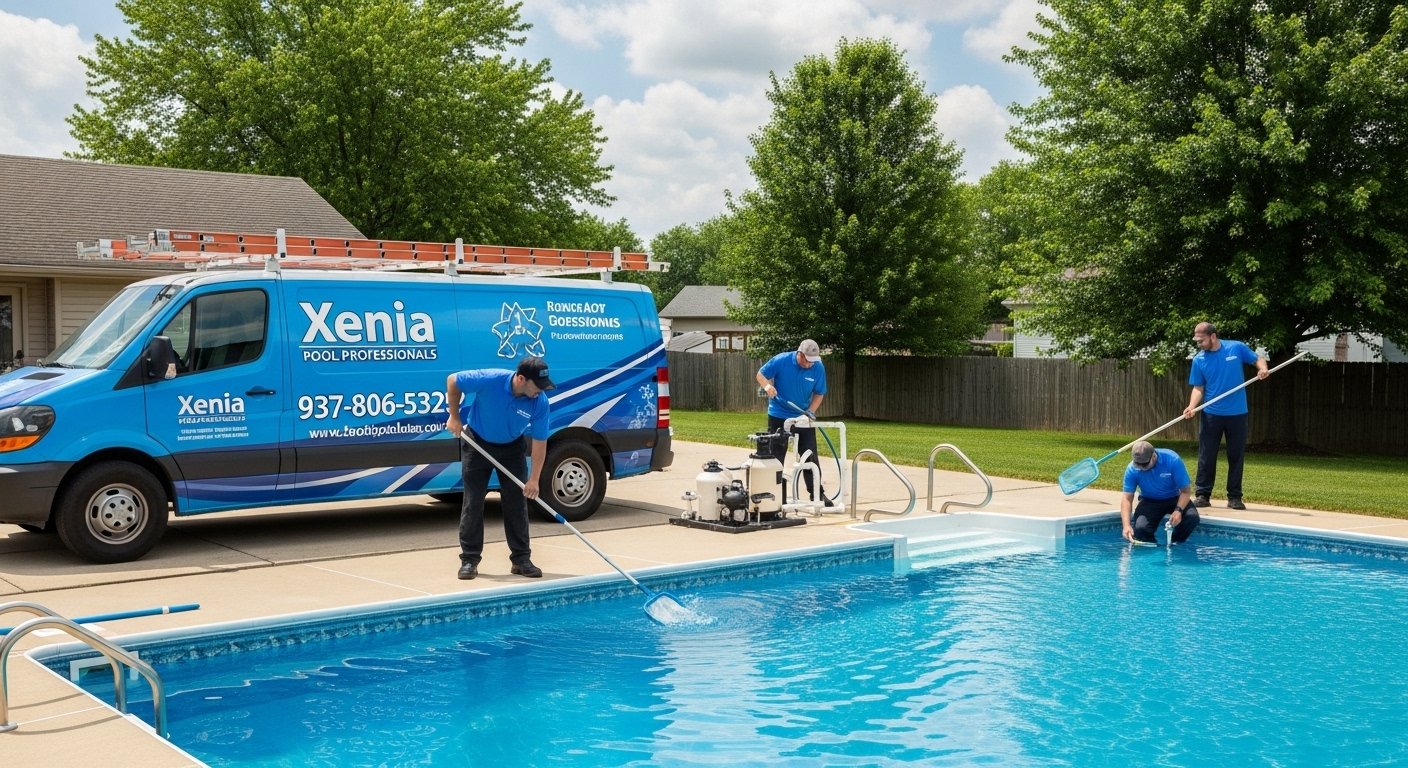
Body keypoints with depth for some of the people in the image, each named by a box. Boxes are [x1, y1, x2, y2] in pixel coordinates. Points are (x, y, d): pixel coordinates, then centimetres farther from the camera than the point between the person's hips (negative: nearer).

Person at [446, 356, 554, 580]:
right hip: (478, 442, -2)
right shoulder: (489, 380, -33)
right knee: (473, 502, -3)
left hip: (511, 446, 2)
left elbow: (540, 441, -17)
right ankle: (469, 559, 5)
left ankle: (521, 559, 9)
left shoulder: (540, 402, -25)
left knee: (517, 502, 0)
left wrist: (534, 479, -19)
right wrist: (454, 416, -13)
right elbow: (453, 381, -17)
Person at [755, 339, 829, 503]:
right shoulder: (781, 361, -17)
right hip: (779, 417, -2)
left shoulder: (818, 368, -10)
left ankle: (817, 493, 8)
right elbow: (761, 374, -4)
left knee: (811, 457, 1)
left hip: (804, 417, 2)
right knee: (775, 457, 6)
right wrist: (767, 385, -26)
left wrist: (811, 411, -14)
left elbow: (819, 393, 1)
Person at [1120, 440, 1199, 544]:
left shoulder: (1173, 460, -25)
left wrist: (1178, 510, -38)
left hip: (1174, 499, 0)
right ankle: (1152, 546, 7)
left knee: (1192, 517, -28)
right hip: (1149, 501, 0)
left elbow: (1184, 490, -20)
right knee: (1140, 528, -27)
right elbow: (1127, 498, -19)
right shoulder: (1132, 469, -20)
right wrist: (1126, 525, -32)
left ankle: (1176, 543, -1)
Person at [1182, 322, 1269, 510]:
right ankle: (1202, 494, 8)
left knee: (1236, 456, 6)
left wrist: (1262, 368, -15)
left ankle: (1235, 497, 14)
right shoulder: (1198, 360, -1)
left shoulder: (1236, 348, -3)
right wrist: (1192, 406, -17)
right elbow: (1198, 388, 0)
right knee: (1206, 456, 1)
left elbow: (1258, 359, 8)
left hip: (1237, 413, 0)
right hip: (1211, 415, 1)